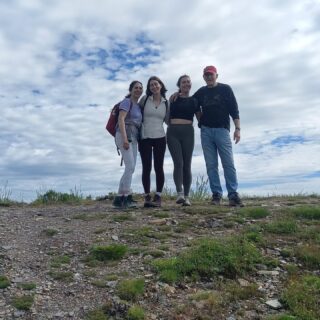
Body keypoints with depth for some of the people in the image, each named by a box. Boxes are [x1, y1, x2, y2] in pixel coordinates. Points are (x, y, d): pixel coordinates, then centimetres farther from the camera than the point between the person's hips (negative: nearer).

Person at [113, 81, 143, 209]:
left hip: (133, 137, 8)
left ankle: (125, 198, 7)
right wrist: (124, 138, -24)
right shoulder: (127, 101, -1)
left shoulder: (138, 106, 22)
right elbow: (121, 119, -14)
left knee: (131, 168, 4)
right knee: (130, 167, -17)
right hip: (125, 135, -8)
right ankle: (121, 197, -15)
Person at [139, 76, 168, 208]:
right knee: (146, 168, -1)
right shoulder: (144, 99, 3)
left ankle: (158, 197, 6)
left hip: (159, 138, 1)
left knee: (158, 168, 0)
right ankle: (147, 197, 6)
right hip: (144, 138, -1)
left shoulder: (166, 102, 8)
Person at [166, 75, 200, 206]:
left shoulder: (193, 100, 15)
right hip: (173, 132, -1)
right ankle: (180, 193, -22)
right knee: (178, 162, -15)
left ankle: (186, 196, 3)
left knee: (187, 165, -1)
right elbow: (167, 118, 20)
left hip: (187, 132, 1)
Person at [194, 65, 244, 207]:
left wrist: (237, 128, -7)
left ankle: (233, 195, -6)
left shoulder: (225, 89, 7)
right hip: (206, 131, 3)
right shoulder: (201, 92, 15)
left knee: (228, 164, -8)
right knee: (211, 166, 0)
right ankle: (216, 194, 4)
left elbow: (234, 110, 3)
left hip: (222, 130, -3)